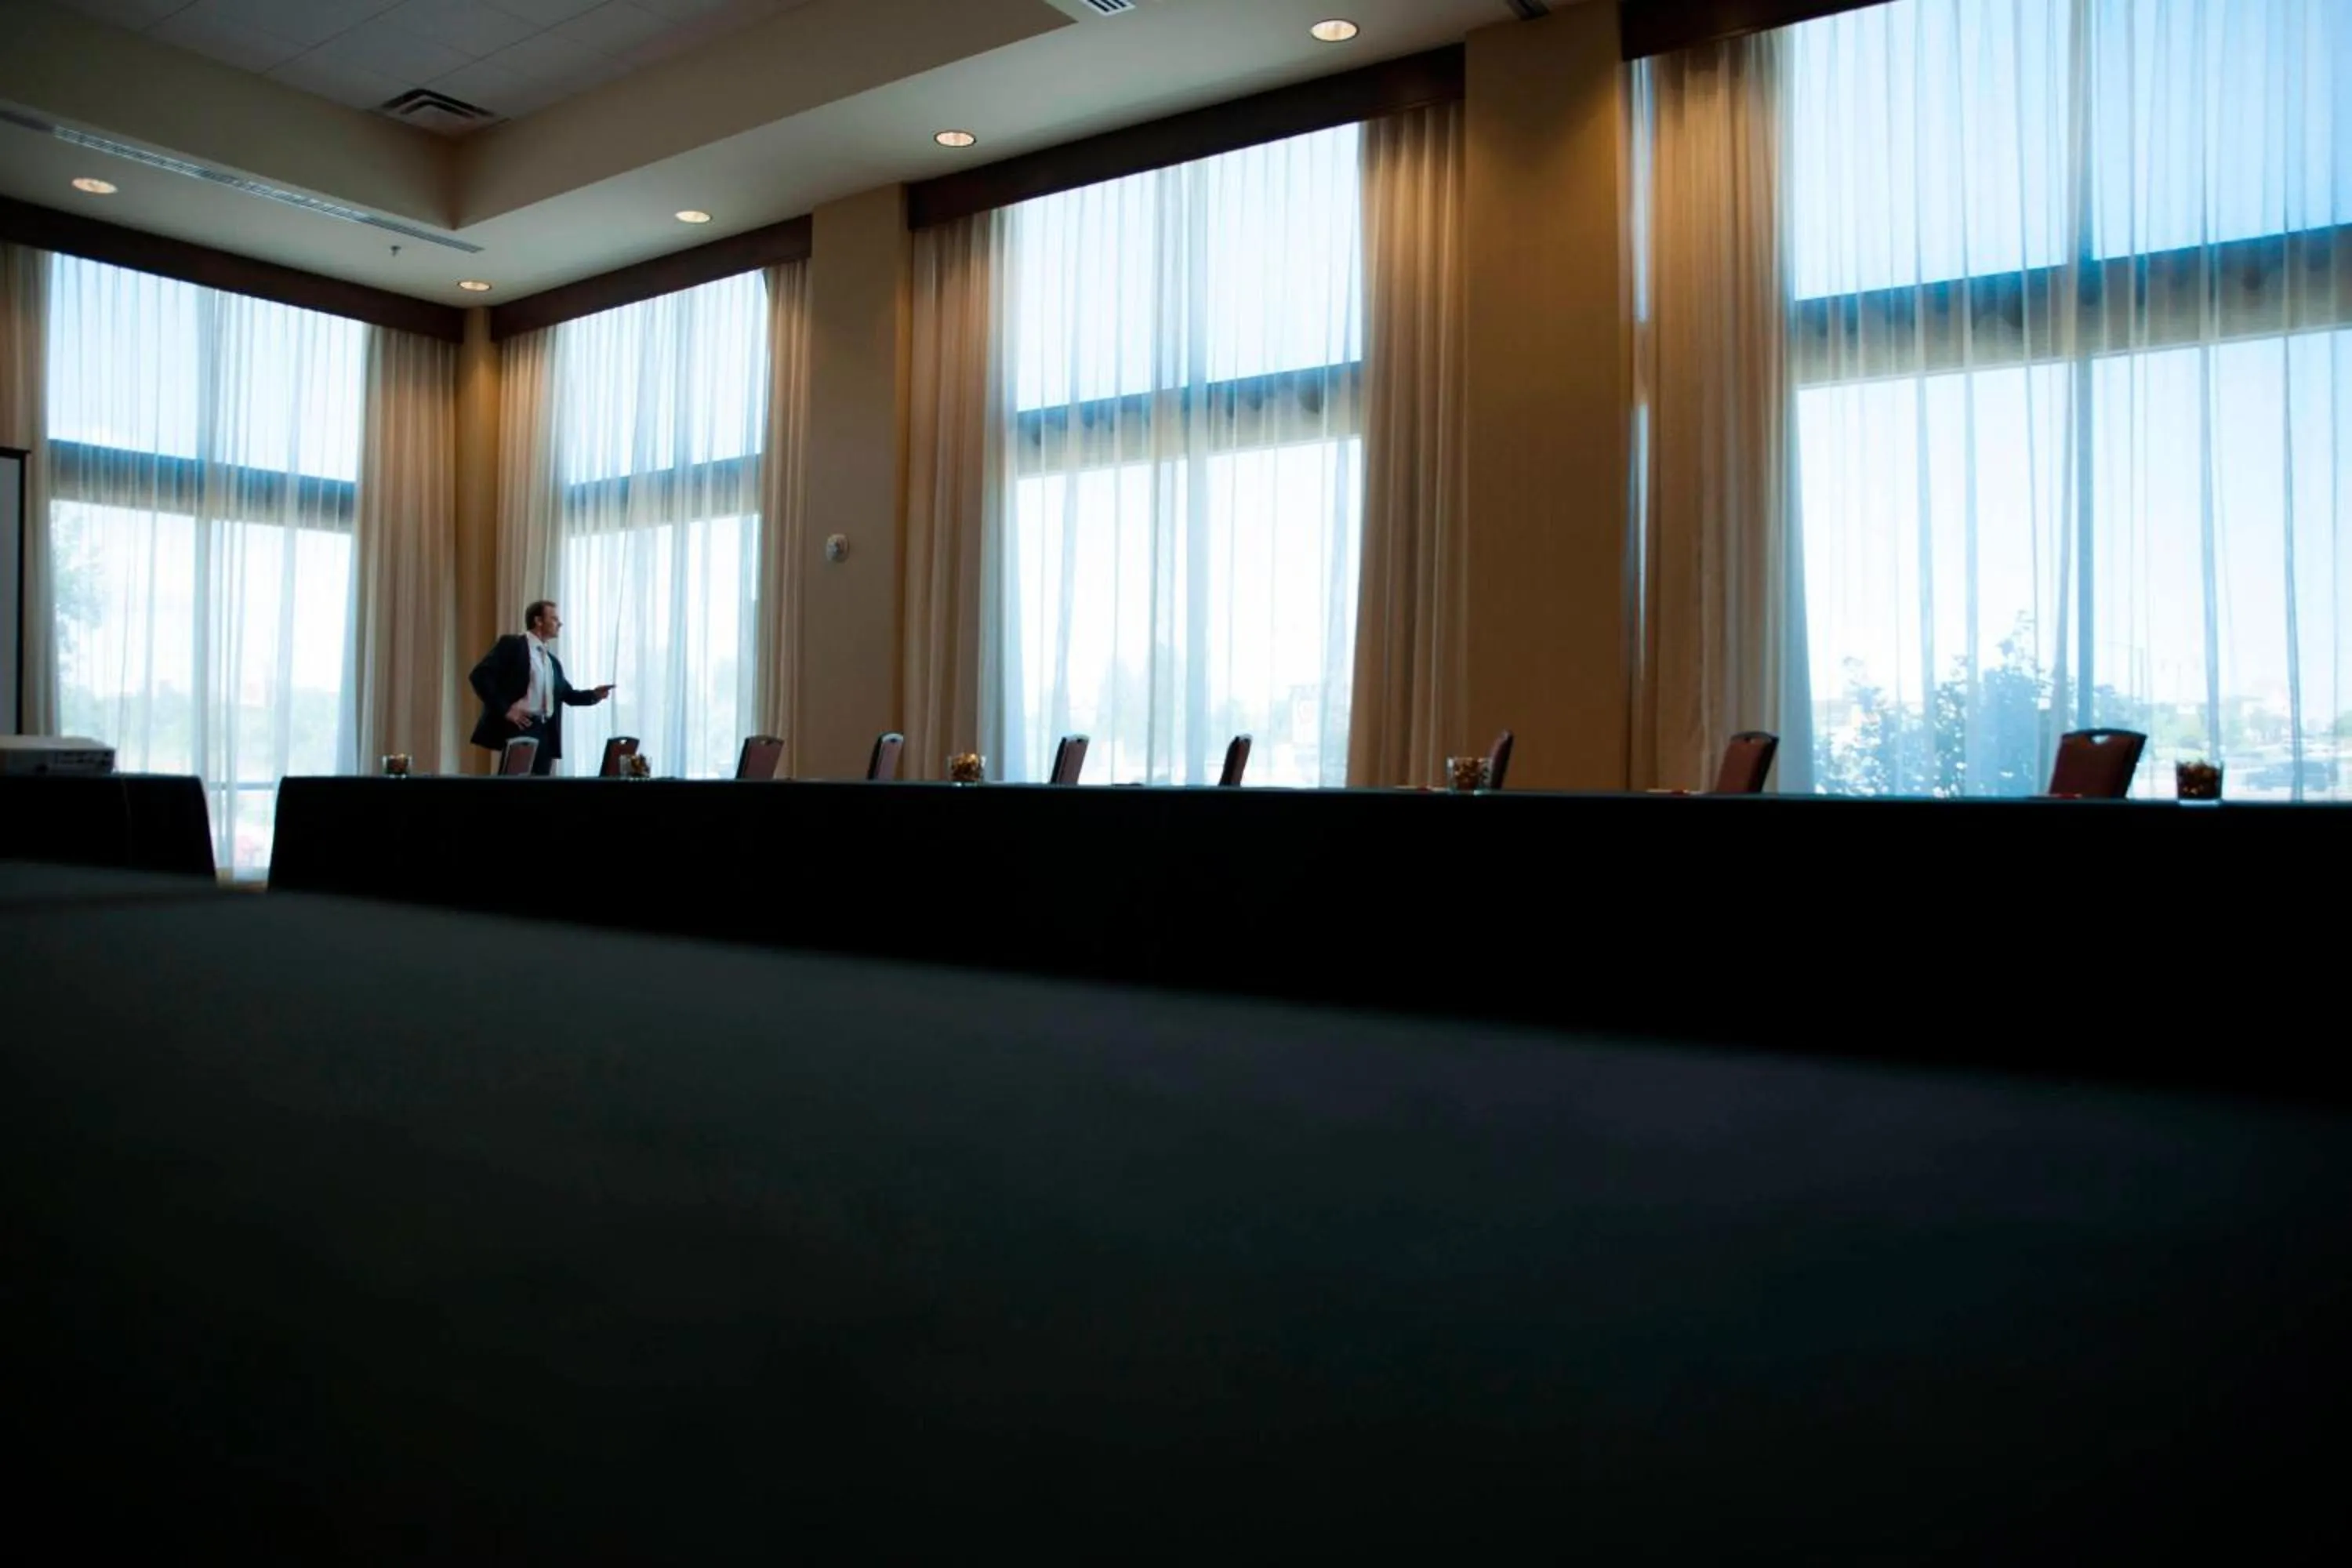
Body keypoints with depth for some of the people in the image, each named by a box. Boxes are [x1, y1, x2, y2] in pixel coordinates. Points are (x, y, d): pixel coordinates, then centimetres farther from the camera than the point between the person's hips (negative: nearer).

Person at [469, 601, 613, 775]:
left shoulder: (552, 660, 22)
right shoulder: (511, 644, 0)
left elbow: (566, 693, 25)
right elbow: (480, 675, -9)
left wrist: (593, 695, 6)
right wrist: (504, 710, -14)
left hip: (545, 732, 7)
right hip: (519, 727, -7)